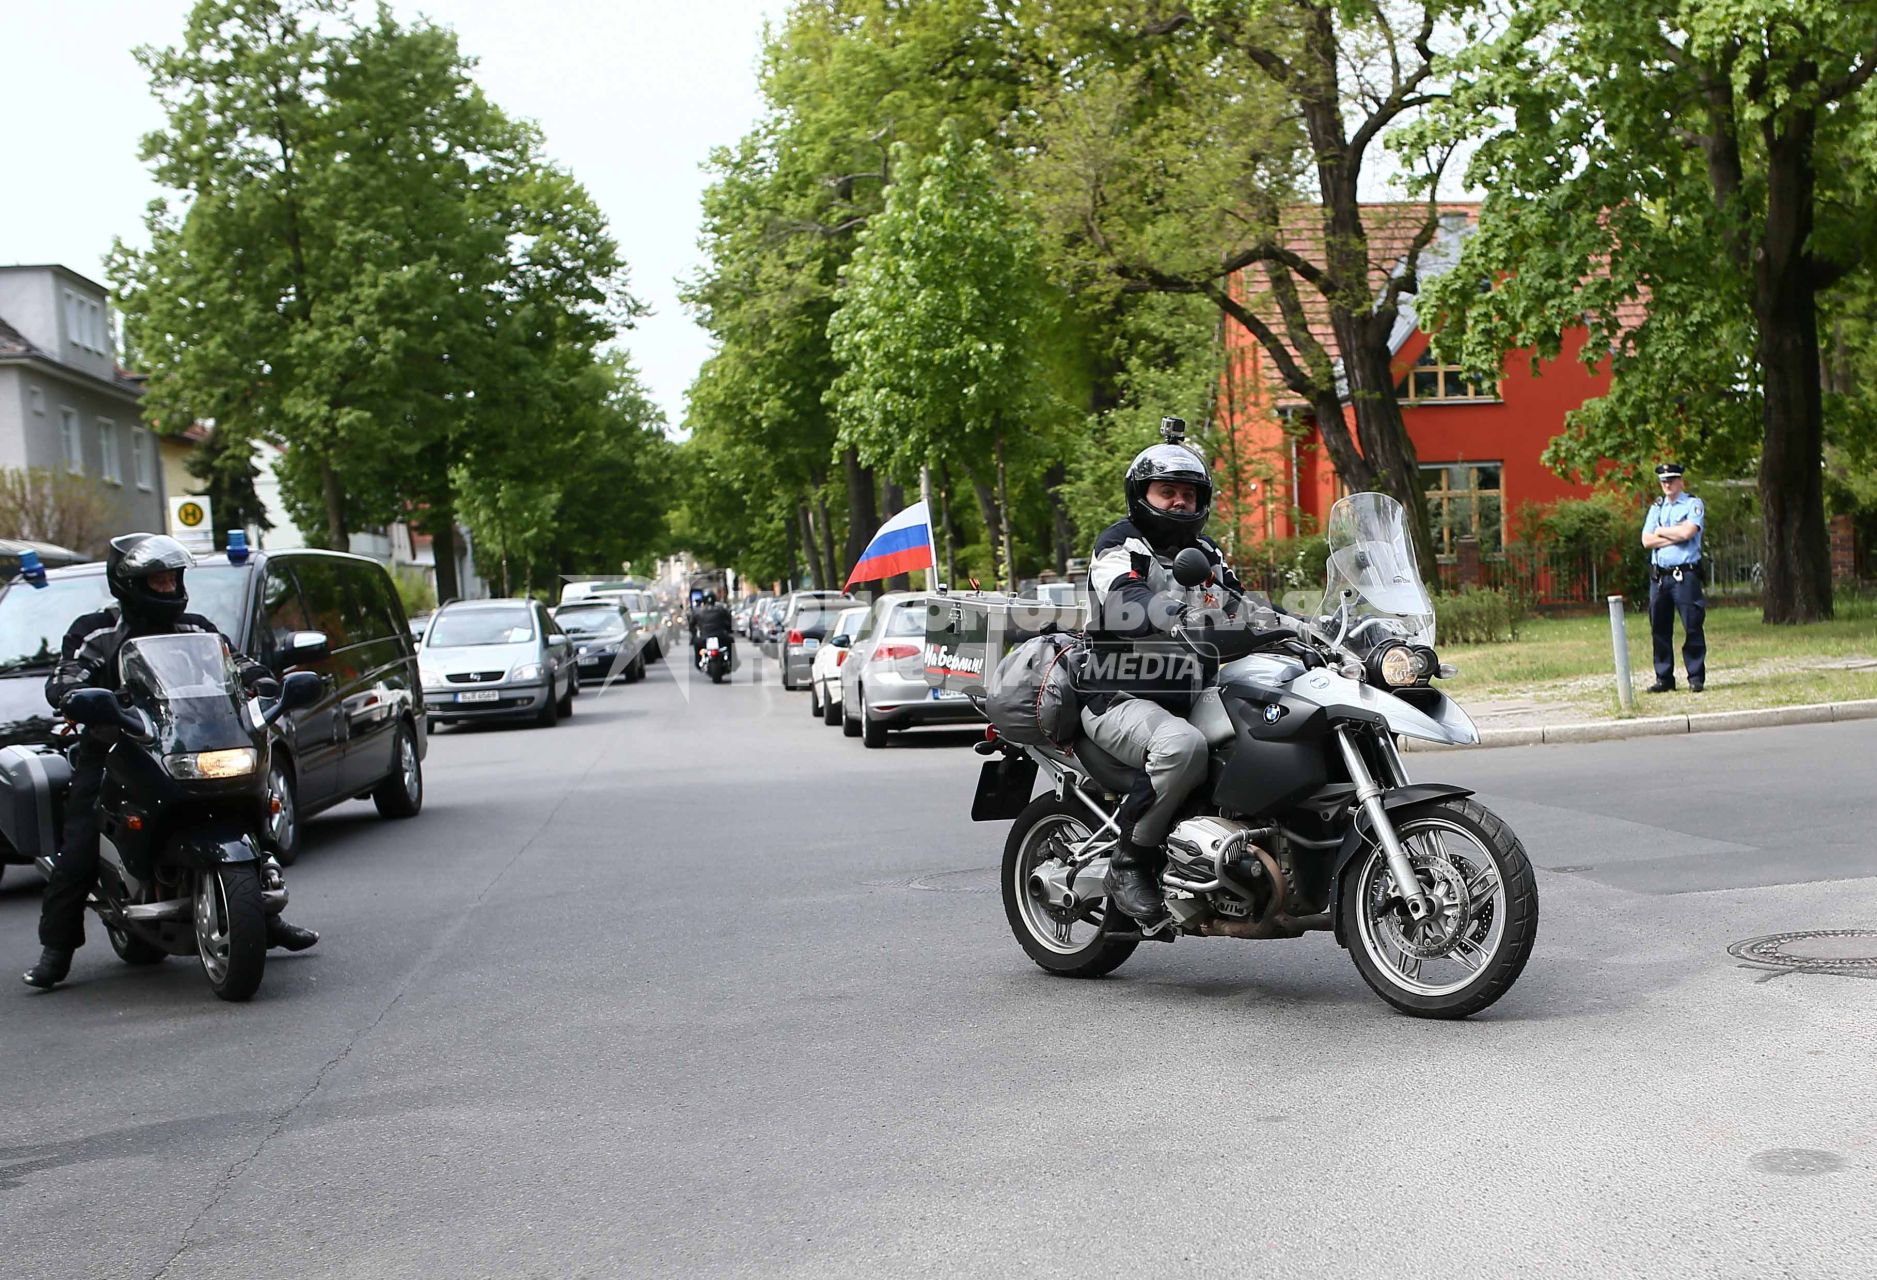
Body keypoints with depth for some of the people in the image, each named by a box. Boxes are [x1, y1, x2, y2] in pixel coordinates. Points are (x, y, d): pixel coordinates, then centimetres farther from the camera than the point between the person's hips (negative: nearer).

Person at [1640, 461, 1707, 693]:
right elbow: (1646, 540, 4)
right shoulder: (1656, 508, 17)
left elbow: (1687, 532, -15)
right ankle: (1664, 678, 12)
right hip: (1659, 576, 5)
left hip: (1685, 575, -5)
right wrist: (1675, 537, -6)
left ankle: (1696, 678, 0)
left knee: (1692, 627, -5)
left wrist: (1661, 531, -1)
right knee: (1660, 628, 6)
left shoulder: (1693, 504, 3)